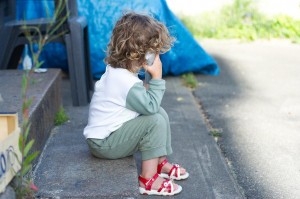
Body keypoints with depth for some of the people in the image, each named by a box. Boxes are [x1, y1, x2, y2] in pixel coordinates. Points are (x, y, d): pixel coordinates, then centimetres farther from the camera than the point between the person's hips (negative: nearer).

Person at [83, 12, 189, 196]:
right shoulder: (126, 81, -29)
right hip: (104, 144, -10)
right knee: (155, 121, -24)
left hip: (114, 130, 10)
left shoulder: (117, 71, 2)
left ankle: (161, 163, 11)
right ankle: (149, 179, -18)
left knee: (161, 113, 5)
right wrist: (157, 77, -22)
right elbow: (151, 106, -26)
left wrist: (146, 91, -6)